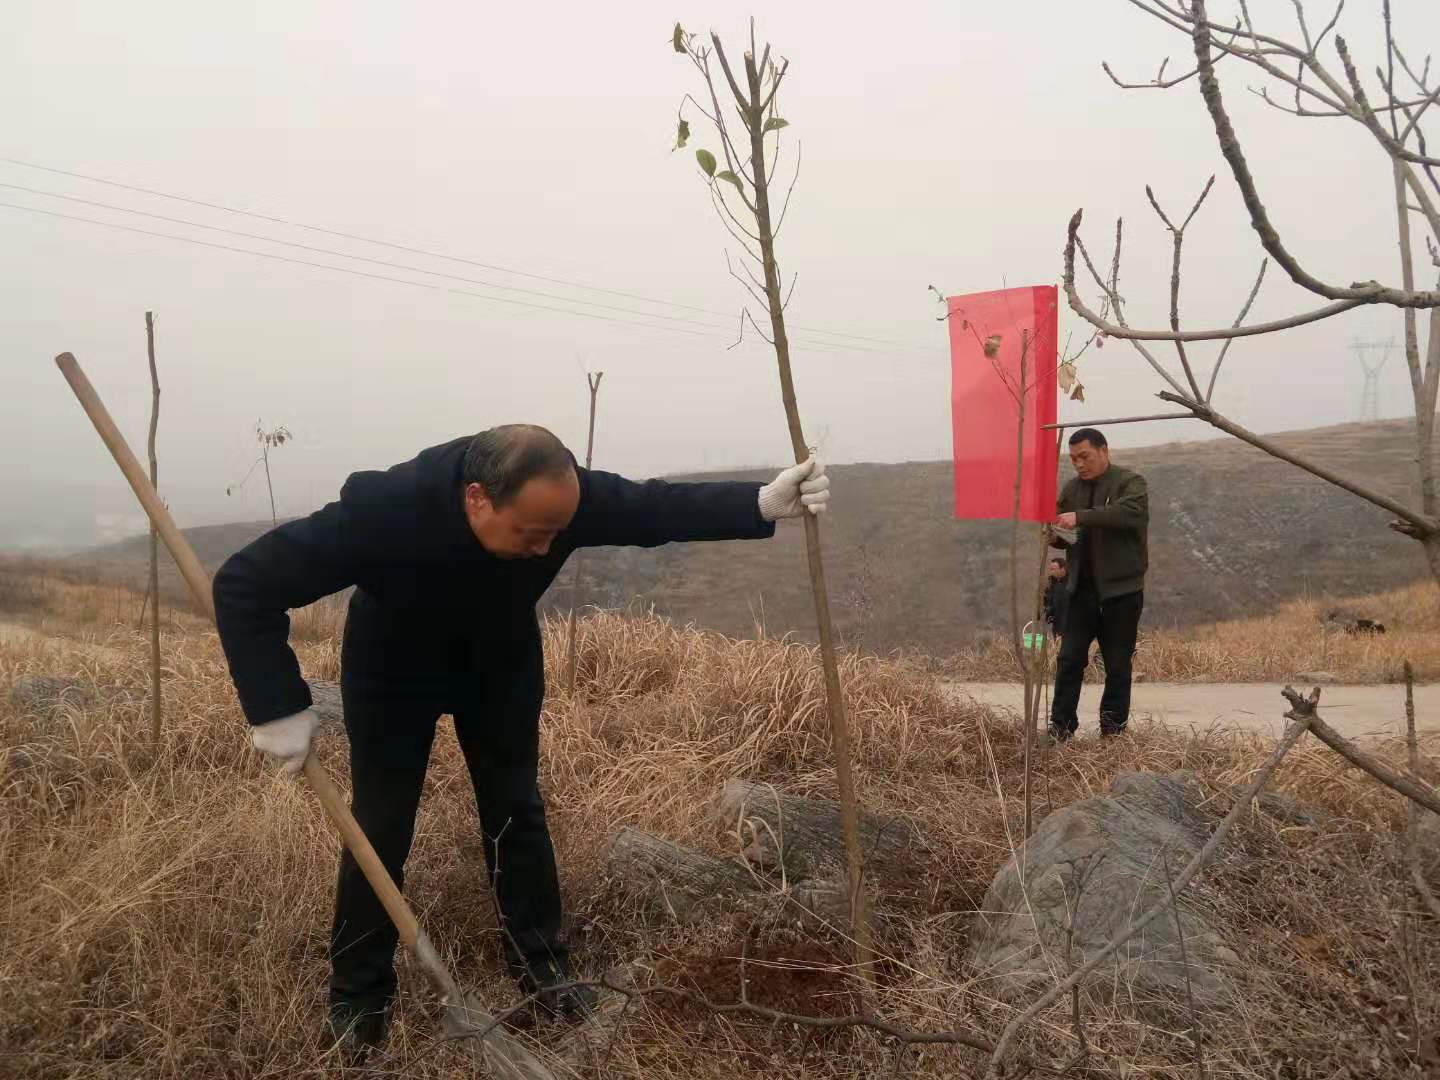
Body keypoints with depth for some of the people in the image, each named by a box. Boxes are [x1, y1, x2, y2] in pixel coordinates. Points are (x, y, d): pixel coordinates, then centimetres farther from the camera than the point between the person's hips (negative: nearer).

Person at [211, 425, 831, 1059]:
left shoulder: (563, 495, -33)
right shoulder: (382, 510, -42)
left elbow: (657, 507, -20)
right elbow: (244, 584, -37)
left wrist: (761, 503, -33)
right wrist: (278, 709, -40)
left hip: (502, 664, 3)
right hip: (394, 673, -3)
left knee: (517, 812, 8)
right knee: (379, 829, 3)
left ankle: (540, 964, 26)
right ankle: (358, 996, 22)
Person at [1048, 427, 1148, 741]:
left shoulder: (1130, 481, -6)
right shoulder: (1072, 488, 11)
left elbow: (1128, 513, -27)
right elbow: (1065, 534, 16)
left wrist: (1080, 517, -33)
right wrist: (1053, 535, -8)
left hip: (1121, 590, -4)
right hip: (1081, 588, 4)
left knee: (1118, 665, 5)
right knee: (1069, 659, 1)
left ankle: (1113, 731, 17)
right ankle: (1060, 728, 7)